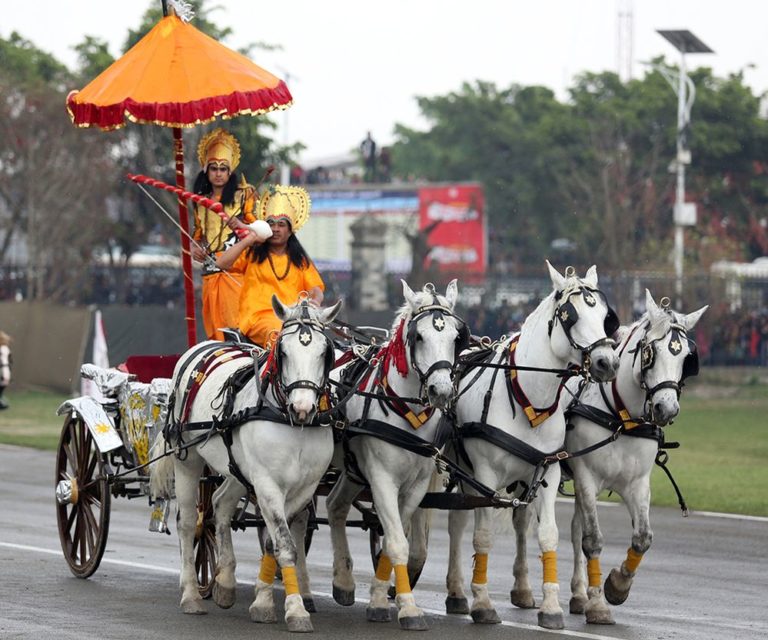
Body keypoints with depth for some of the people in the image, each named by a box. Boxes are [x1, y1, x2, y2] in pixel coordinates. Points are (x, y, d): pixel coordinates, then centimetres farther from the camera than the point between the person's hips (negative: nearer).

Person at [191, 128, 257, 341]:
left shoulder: (243, 195, 4)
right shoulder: (201, 201, 18)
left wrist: (240, 225, -19)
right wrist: (195, 248, 3)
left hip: (236, 269, -5)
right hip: (210, 271, 5)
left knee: (237, 325, -14)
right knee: (214, 327, 1)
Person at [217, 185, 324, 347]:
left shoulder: (300, 260, 25)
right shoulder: (252, 254, 19)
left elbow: (315, 290, 16)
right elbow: (221, 263, 5)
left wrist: (315, 301, -8)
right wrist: (247, 241, 5)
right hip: (259, 316, -2)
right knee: (278, 333, -39)